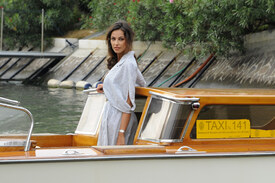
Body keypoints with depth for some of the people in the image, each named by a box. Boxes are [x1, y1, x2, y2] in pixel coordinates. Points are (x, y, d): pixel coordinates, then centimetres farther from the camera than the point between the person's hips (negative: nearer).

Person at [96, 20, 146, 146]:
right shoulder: (118, 62, 11)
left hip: (120, 120, -9)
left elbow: (128, 104, -19)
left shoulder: (128, 64, -16)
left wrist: (122, 133, -22)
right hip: (110, 118, 9)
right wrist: (107, 88, 18)